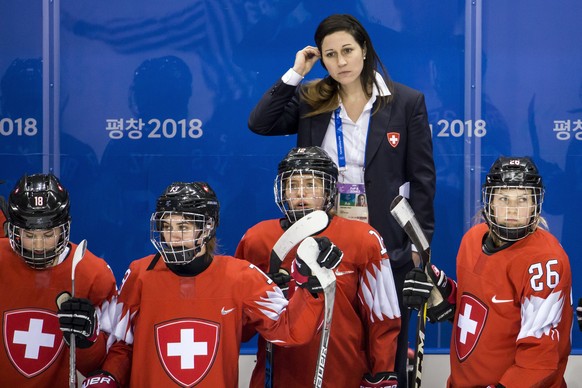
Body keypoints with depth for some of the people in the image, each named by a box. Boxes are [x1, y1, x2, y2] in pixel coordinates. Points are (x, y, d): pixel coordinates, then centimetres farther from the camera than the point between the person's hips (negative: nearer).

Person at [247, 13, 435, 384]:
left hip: (387, 241, -2)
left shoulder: (407, 102, -2)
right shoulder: (310, 100, 5)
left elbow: (422, 177, -2)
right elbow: (259, 123, -8)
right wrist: (295, 74, -9)